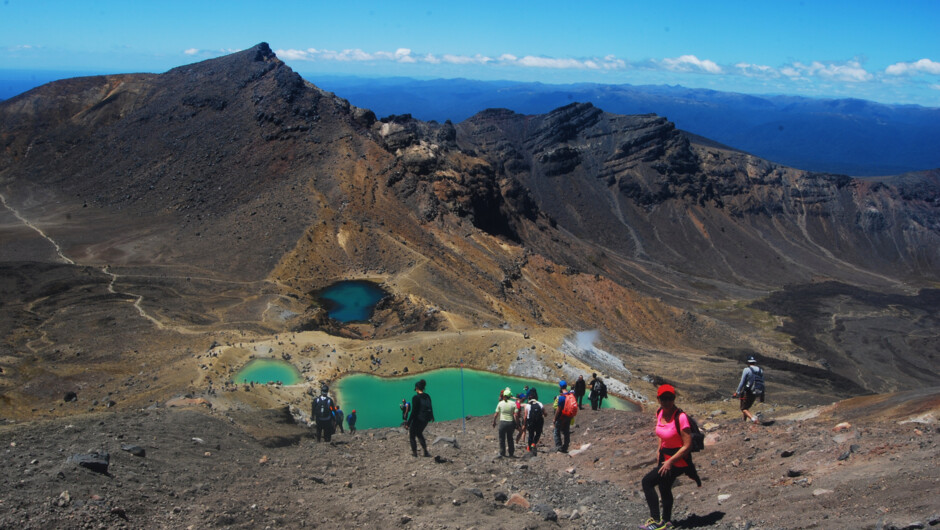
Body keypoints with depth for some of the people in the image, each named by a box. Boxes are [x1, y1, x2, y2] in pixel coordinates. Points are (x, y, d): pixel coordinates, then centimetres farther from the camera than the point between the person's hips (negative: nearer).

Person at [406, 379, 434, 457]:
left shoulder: (416, 397, -18)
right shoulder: (427, 396, 2)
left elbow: (413, 412, -21)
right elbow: (430, 408, 14)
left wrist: (408, 423, -16)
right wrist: (432, 416, 35)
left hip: (418, 419, -7)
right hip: (426, 419, 7)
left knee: (412, 435, 14)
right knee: (419, 433, 26)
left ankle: (414, 452, 18)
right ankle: (425, 451, 19)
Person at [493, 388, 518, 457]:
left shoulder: (500, 403, -4)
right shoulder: (513, 403, -6)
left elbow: (496, 414, -1)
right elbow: (515, 415, -9)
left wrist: (494, 422, 13)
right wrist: (516, 424, 0)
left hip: (502, 422, -1)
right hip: (511, 422, 1)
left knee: (502, 439, 12)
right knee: (510, 438, 16)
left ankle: (502, 453, 14)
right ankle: (511, 454, 20)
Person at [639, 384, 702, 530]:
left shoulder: (681, 417, -26)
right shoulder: (659, 413, -2)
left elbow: (687, 446, -24)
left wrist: (670, 462, -22)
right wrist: (659, 454, 12)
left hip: (678, 460, -8)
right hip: (666, 457, 8)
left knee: (647, 481, -13)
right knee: (664, 488, 24)